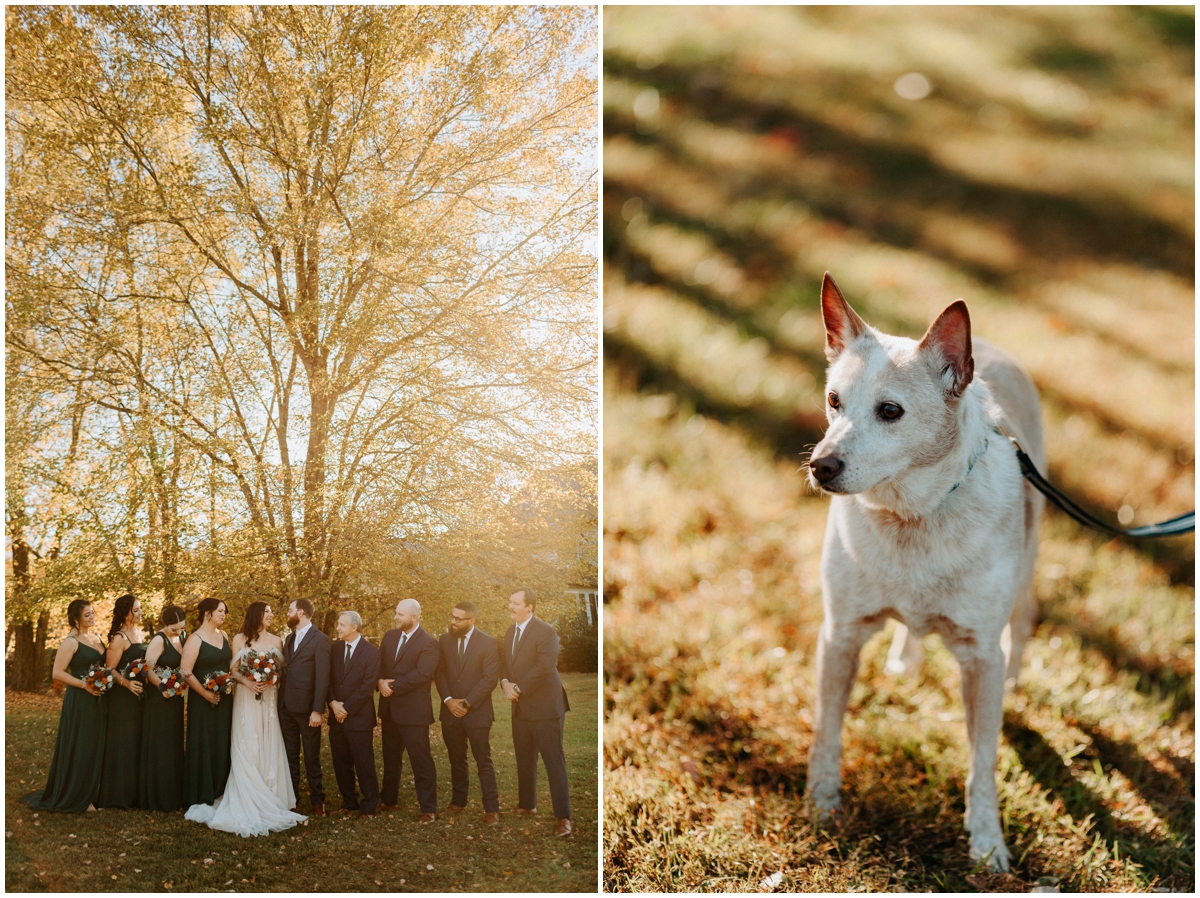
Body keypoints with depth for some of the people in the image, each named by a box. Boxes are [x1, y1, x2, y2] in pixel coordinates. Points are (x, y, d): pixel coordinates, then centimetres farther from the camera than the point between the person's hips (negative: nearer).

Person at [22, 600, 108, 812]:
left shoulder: (96, 638, 11)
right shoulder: (71, 642, -11)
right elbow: (58, 673, -16)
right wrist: (84, 684, -21)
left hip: (97, 701, 8)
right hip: (79, 701, -8)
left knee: (95, 749, 11)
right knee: (78, 749, -1)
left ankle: (88, 794, 20)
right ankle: (74, 798, 8)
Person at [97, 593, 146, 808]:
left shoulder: (140, 633, 10)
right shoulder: (119, 638, -14)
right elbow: (110, 669, -16)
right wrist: (127, 683, -29)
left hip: (140, 694, 8)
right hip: (123, 696, -8)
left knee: (139, 742, 12)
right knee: (123, 742, -1)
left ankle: (136, 790, 21)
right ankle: (119, 793, 7)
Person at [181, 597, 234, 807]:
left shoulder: (223, 635, 9)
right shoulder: (195, 639, -11)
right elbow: (185, 672, -16)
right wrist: (205, 693, -16)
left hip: (224, 700, 6)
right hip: (203, 701, -6)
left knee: (222, 746, 10)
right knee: (204, 747, 1)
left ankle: (220, 793, 20)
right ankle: (202, 797, 10)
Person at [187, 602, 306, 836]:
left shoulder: (276, 641, 9)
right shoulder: (240, 639, 3)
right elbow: (234, 670, 2)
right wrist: (247, 682, -16)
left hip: (269, 700, 2)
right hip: (245, 700, -2)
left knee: (269, 749, 1)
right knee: (246, 749, -4)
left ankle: (270, 799, 8)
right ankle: (247, 801, 0)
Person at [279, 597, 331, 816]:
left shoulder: (320, 640, -10)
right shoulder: (289, 638, 13)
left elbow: (322, 677, -14)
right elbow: (285, 670, 13)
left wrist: (317, 710, -18)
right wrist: (280, 701, 3)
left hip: (306, 708, -6)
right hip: (286, 706, 6)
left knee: (312, 757, 4)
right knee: (290, 755, 12)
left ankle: (317, 799, 15)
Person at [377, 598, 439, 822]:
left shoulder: (428, 643, -12)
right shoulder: (390, 636, 10)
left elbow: (422, 673, -22)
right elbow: (379, 663, 10)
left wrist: (393, 686, -19)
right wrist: (381, 682, -11)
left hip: (413, 711, -7)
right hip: (389, 709, 7)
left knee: (421, 760, -4)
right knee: (391, 758, 19)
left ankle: (428, 809, 1)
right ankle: (388, 800, 32)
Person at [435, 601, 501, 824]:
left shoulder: (487, 643, -7)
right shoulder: (444, 640, 6)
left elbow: (490, 678, -10)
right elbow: (440, 672, 6)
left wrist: (467, 703, -14)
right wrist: (448, 701, -8)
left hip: (477, 711, -4)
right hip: (450, 711, 4)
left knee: (484, 762, -2)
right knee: (456, 760, 12)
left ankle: (491, 809, 1)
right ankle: (458, 801, 24)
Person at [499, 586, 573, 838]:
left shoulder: (545, 632, -14)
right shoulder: (511, 632, 13)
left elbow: (546, 667, -23)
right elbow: (503, 661, 16)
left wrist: (518, 688, -18)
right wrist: (505, 683, -6)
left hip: (544, 706, -8)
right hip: (520, 707, 8)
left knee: (554, 761, -7)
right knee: (524, 759, 17)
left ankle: (563, 816, -6)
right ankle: (527, 804, 31)